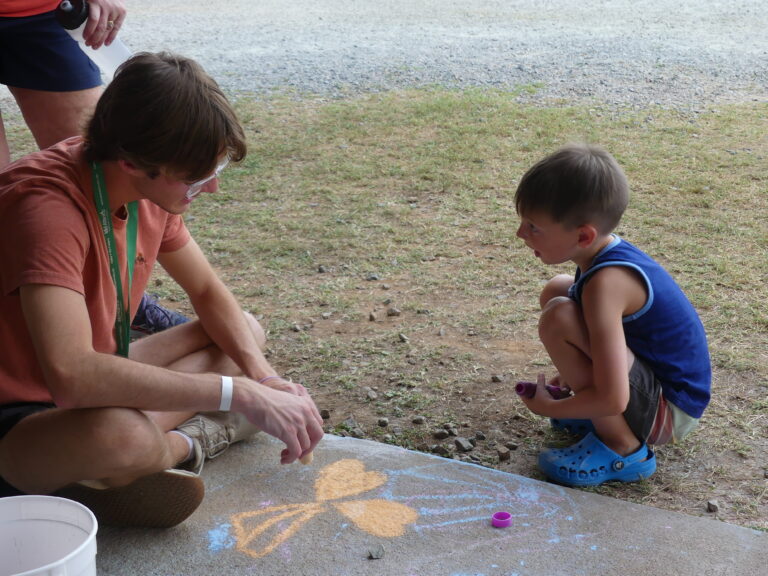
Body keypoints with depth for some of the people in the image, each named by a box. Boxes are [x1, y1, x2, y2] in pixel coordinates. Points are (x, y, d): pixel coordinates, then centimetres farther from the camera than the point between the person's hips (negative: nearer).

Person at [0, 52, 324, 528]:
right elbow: (72, 375, -44)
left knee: (246, 331, 11)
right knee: (122, 435, -40)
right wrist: (239, 393, -41)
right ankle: (187, 442, -4)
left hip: (95, 382, 8)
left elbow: (208, 292, 8)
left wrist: (263, 376, -11)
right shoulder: (46, 207, -32)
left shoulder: (151, 187, -6)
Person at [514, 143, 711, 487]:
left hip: (672, 410, -9)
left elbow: (612, 399, -33)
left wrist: (546, 407, -16)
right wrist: (575, 374, 14)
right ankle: (603, 416, 12)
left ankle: (623, 449, -12)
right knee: (557, 291, 12)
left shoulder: (606, 282, -30)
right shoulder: (608, 251, -3)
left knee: (559, 318, -28)